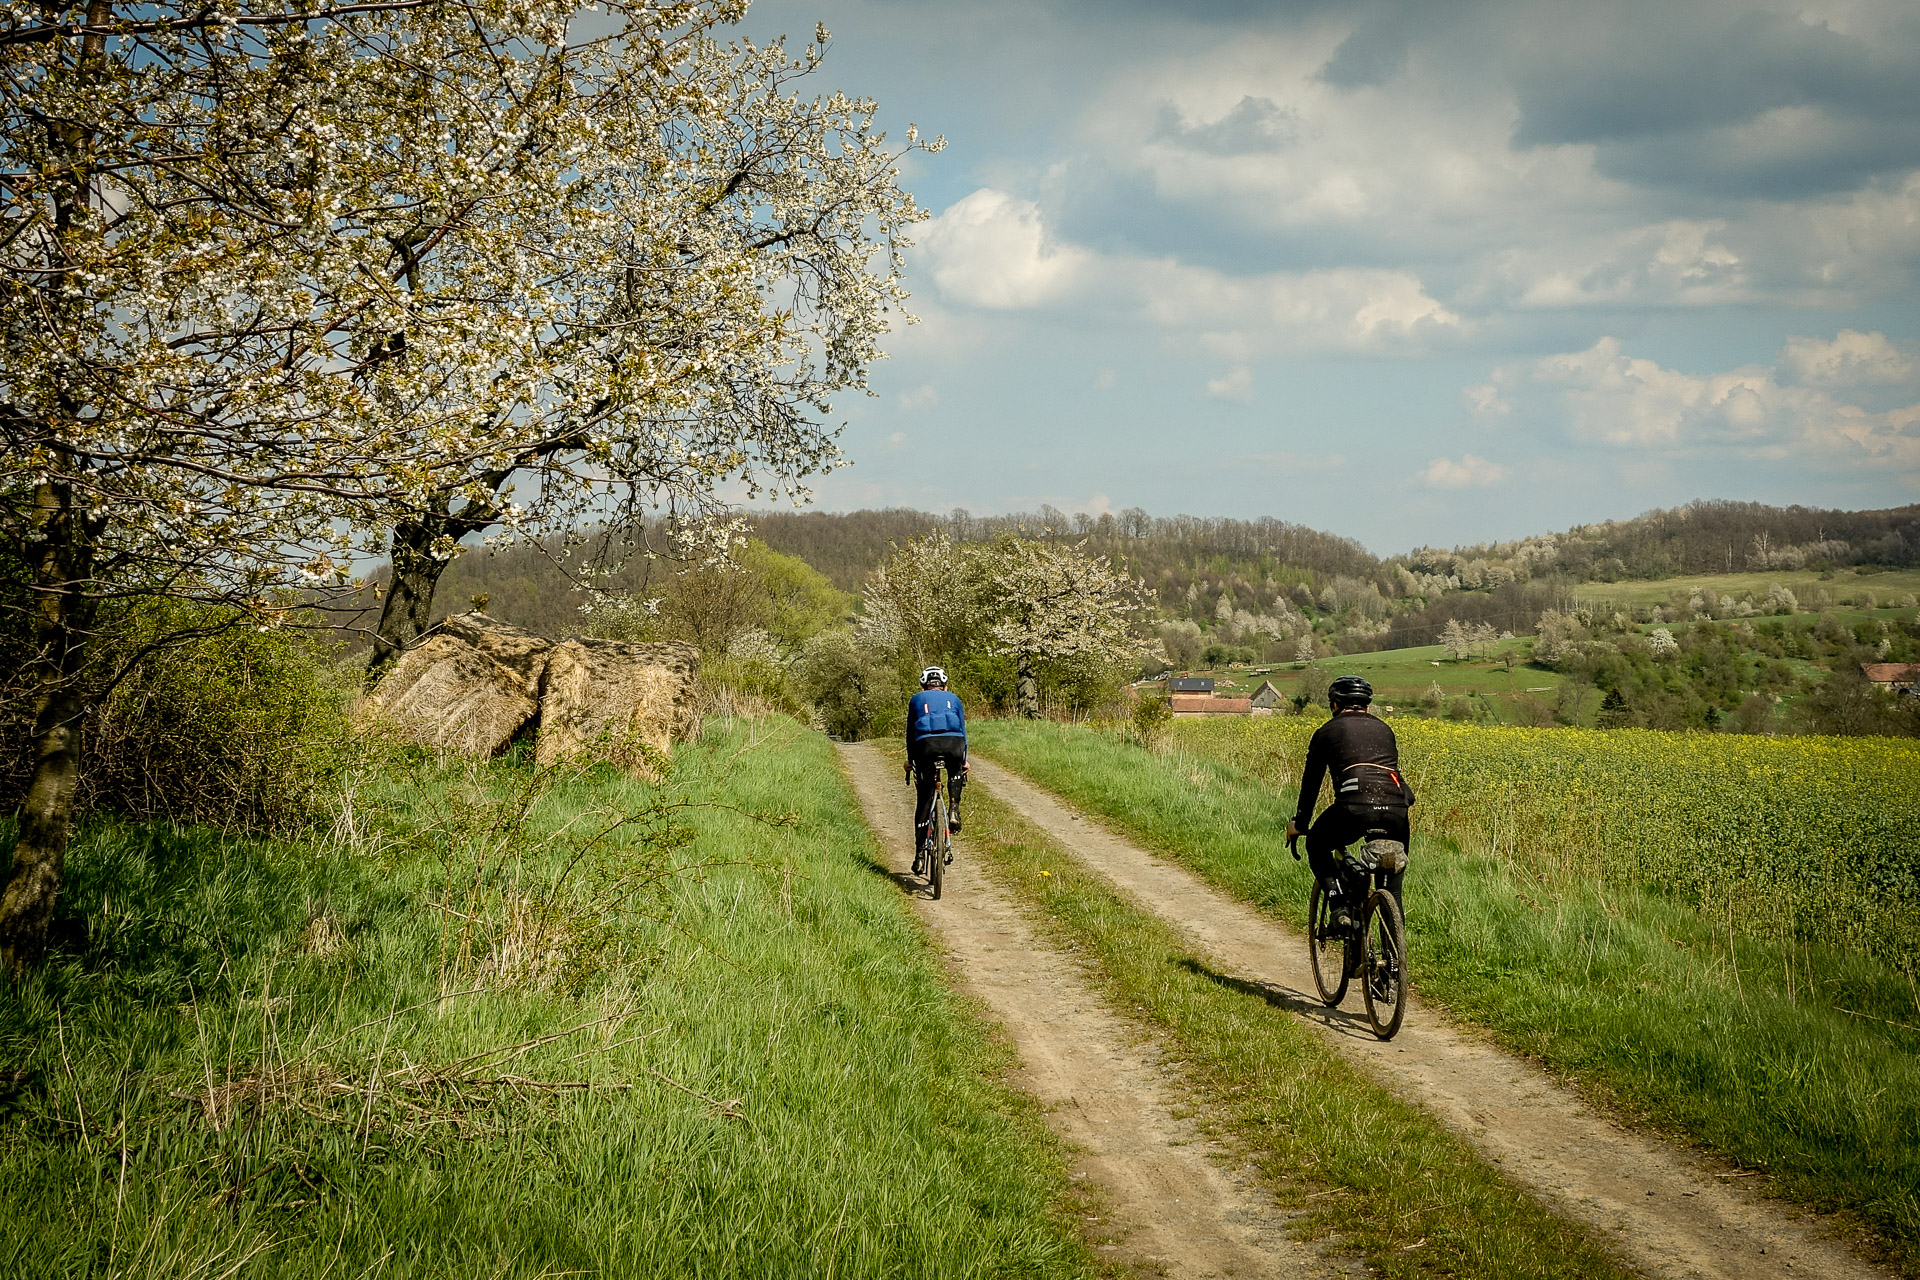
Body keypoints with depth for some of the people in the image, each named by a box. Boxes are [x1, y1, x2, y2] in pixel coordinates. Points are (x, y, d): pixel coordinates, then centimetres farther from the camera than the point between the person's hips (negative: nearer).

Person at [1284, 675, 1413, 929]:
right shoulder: (1383, 729, 30)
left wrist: (1299, 824, 37)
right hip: (1396, 807, 4)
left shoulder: (1327, 731, 19)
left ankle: (1341, 907, 6)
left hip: (1355, 806, -4)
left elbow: (1311, 781, 25)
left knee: (1317, 846, 25)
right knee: (1392, 876, 21)